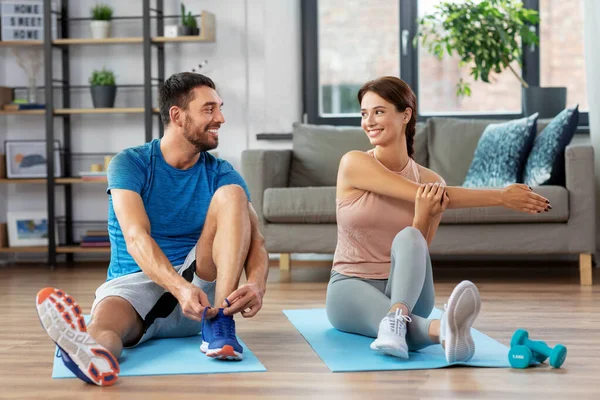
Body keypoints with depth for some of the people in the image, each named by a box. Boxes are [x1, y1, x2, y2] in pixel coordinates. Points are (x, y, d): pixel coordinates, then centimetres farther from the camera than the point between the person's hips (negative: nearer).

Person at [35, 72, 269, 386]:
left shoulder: (220, 174, 4)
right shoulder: (130, 164, -4)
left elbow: (256, 241, -7)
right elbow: (136, 239, -19)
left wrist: (256, 285, -32)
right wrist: (180, 288, -38)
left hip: (200, 283, 3)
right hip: (134, 281, -2)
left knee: (232, 194, -17)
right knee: (107, 318, -38)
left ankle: (219, 322, -30)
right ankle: (94, 353, -76)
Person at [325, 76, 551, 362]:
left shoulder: (431, 181, -2)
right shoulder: (353, 164, -11)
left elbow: (418, 253, -5)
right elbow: (420, 195, -20)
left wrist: (423, 217, -26)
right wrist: (501, 197, -21)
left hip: (405, 286, 2)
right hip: (352, 286, -2)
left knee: (408, 238, -34)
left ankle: (397, 318, -59)